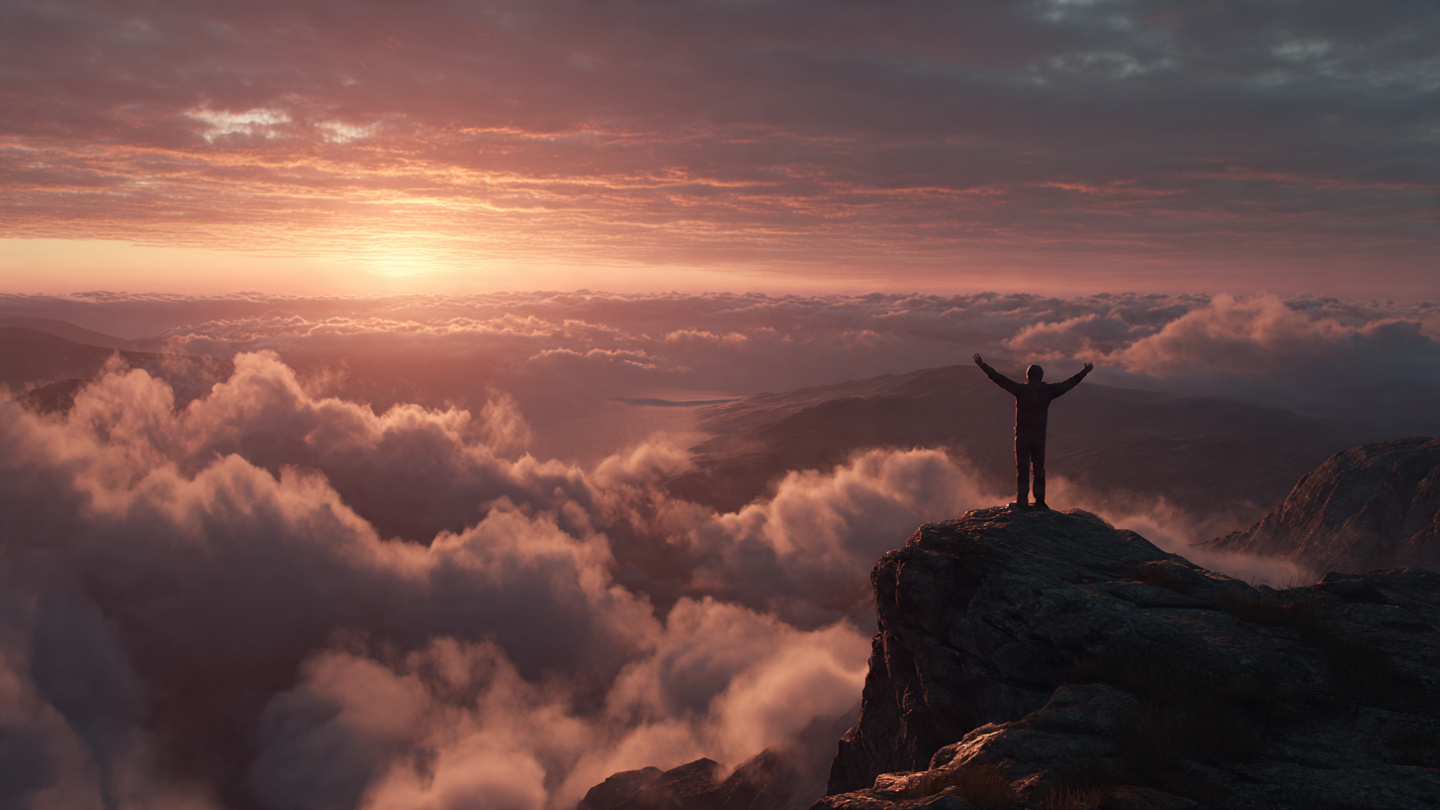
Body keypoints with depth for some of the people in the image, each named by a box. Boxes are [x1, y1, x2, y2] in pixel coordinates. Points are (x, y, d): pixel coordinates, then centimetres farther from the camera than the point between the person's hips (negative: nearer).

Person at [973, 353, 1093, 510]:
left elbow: (999, 379, -9)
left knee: (1022, 469, 2)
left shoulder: (1021, 389, -8)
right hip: (1039, 437, 2)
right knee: (1039, 469, 9)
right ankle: (1039, 501, 8)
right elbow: (1069, 383, 11)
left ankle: (1022, 500, 0)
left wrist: (982, 366, -4)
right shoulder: (1047, 390, -1)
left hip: (1022, 436, -2)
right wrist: (1084, 372, 25)